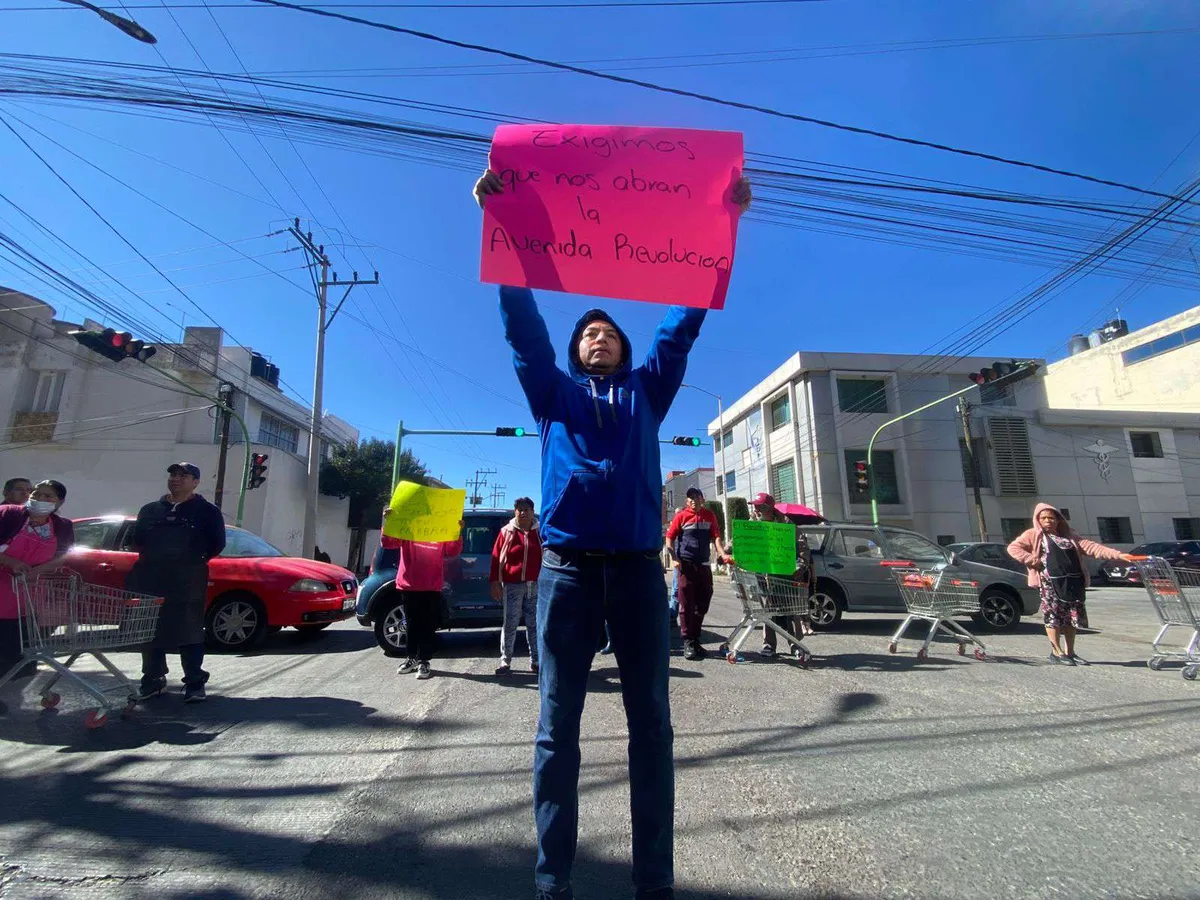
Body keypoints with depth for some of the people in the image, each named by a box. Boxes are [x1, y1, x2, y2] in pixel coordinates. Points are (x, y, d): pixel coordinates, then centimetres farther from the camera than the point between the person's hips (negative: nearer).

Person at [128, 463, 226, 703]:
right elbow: (137, 541, 20)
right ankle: (153, 679, 25)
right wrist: (152, 560, 8)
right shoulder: (150, 510, 16)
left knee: (189, 632, -3)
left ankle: (195, 683, 3)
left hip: (187, 584, -4)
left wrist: (193, 561, -1)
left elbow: (217, 544, 1)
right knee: (151, 631, 10)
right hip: (151, 581, 5)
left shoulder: (207, 511, 3)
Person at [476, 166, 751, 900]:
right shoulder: (553, 391, 18)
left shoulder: (647, 391, 20)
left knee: (651, 723, 6)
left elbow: (687, 317, 15)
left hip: (638, 565, 1)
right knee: (558, 724, 4)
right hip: (567, 564, -1)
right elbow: (522, 318, 10)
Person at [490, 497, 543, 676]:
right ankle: (505, 661, 13)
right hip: (512, 586, -2)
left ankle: (535, 662, 16)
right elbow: (496, 558, 1)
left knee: (534, 625, 8)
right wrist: (495, 582, -4)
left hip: (535, 586, 2)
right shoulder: (506, 532, 2)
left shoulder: (539, 533, 7)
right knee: (510, 625, 3)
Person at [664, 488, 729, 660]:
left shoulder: (710, 515, 8)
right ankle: (688, 643, 4)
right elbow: (669, 538, 1)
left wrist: (722, 554, -12)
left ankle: (696, 640, 22)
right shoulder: (682, 516, -1)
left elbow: (716, 536, 5)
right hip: (686, 564, -4)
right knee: (687, 604, -2)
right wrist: (674, 559, -11)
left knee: (703, 603, 9)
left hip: (704, 564, 4)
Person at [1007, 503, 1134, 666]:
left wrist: (1118, 555, 0)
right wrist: (1032, 560, -11)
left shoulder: (1069, 535, 20)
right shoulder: (1033, 535, 4)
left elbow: (1090, 547, 12)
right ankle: (1057, 652, 5)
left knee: (1073, 617, 8)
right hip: (1050, 582, -5)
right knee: (1053, 617, -4)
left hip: (1074, 582, 5)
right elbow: (1013, 548, -2)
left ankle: (1070, 652, 19)